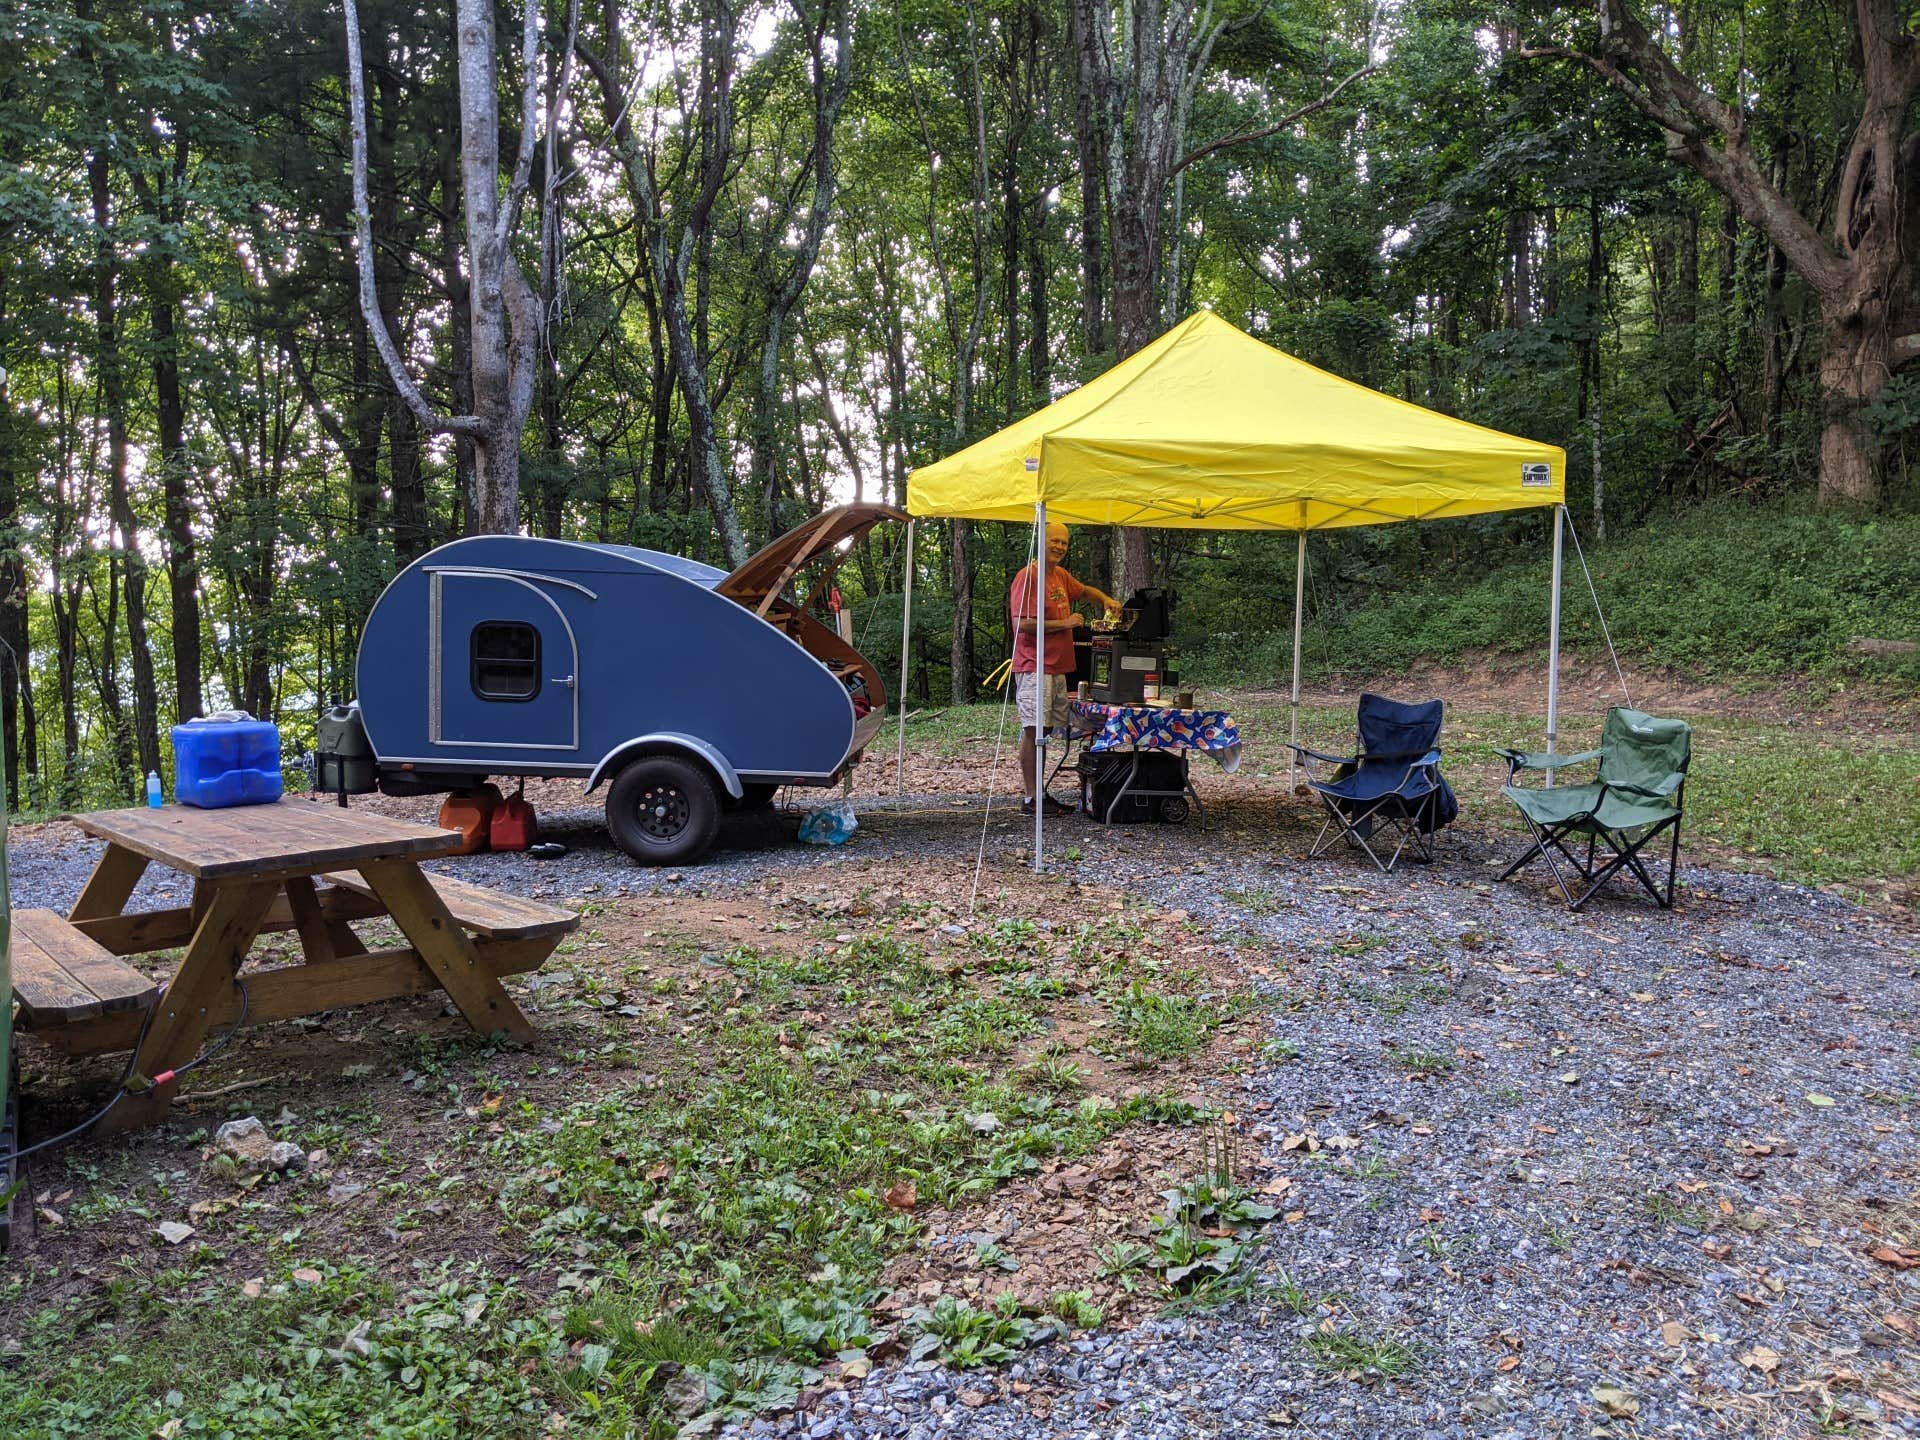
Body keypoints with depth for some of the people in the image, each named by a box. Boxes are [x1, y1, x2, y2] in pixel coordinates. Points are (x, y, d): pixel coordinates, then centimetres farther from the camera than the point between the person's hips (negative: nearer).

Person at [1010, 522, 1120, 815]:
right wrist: (1064, 623, -13)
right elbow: (1022, 623, -19)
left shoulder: (1061, 576, 15)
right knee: (1033, 731, -7)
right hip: (1034, 668, -9)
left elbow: (1084, 590, 36)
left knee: (1044, 731, 11)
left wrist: (1106, 599, 16)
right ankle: (1031, 798, -4)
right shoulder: (1027, 577, -11)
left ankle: (1040, 792, 16)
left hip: (1057, 668, 9)